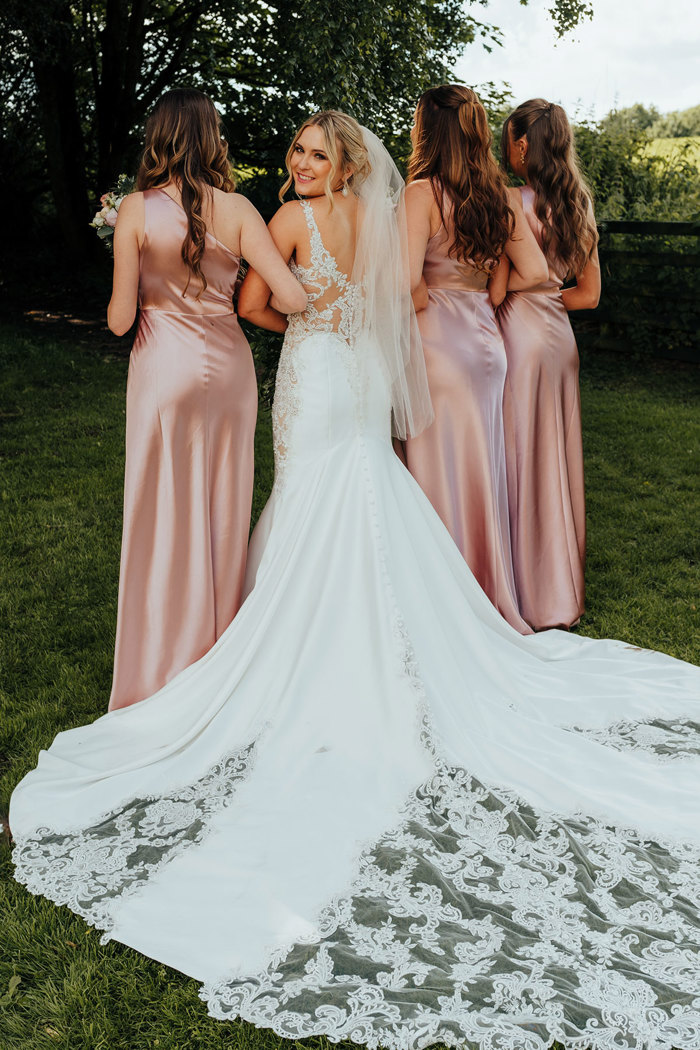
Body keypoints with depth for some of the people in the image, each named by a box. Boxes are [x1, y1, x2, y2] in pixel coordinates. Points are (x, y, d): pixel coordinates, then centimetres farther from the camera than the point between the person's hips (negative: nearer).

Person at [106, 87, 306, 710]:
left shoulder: (137, 210, -9)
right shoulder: (236, 209, -5)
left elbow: (120, 319, -9)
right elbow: (293, 297, -11)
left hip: (164, 369, -2)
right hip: (228, 363, 2)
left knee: (165, 519, 7)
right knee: (224, 511, 14)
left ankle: (162, 667, 17)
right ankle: (220, 654, 27)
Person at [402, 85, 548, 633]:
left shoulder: (425, 191, -11)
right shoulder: (499, 193, 8)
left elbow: (408, 279, -20)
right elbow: (535, 270, 6)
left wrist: (430, 297, 1)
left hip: (439, 340, -7)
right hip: (486, 336, 7)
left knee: (440, 470, 2)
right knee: (481, 468, 15)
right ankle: (492, 601, 26)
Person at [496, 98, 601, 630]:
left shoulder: (515, 202, -14)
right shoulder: (579, 204, 9)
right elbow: (589, 293, 13)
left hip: (521, 338, -7)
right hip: (560, 337, 7)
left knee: (521, 461, 1)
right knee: (556, 459, 14)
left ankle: (529, 598, 10)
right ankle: (563, 589, 24)